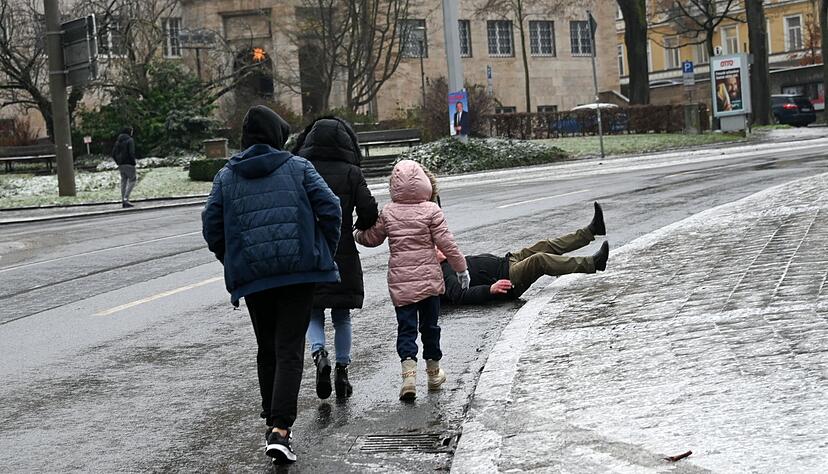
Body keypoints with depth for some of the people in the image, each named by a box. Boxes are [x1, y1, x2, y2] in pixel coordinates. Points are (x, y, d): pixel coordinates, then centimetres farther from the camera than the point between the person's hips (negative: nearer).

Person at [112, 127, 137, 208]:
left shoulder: (118, 141, 13)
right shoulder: (130, 140, -8)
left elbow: (113, 154, 12)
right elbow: (132, 153, -17)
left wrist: (118, 163, 16)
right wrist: (133, 163, -11)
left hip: (120, 164, 7)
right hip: (128, 164, -7)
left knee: (123, 181, 11)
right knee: (132, 180, -2)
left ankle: (123, 201, 9)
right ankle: (126, 199, -14)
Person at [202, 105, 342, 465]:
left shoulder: (226, 177, 8)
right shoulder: (298, 168, 2)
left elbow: (212, 228, 6)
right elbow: (330, 209, -4)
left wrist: (233, 264, 17)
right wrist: (325, 253, 8)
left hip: (251, 276, 2)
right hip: (299, 272, -2)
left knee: (267, 350, 18)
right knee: (289, 350, -4)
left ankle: (273, 420, 23)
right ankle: (280, 429, -17)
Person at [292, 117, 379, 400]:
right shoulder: (350, 173, -5)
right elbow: (369, 212, -10)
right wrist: (361, 226, 12)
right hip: (342, 256, 0)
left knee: (313, 313, 11)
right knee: (342, 316, 13)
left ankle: (319, 353, -16)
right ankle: (342, 370, 14)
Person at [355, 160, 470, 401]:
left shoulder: (388, 212, -1)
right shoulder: (431, 211, -8)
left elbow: (372, 238, 10)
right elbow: (446, 243, -7)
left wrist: (356, 234, 32)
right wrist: (461, 267, 4)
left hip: (399, 280, 1)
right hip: (429, 278, -1)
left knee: (406, 327, 2)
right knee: (430, 325, 13)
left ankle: (409, 372, -17)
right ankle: (433, 373, 24)